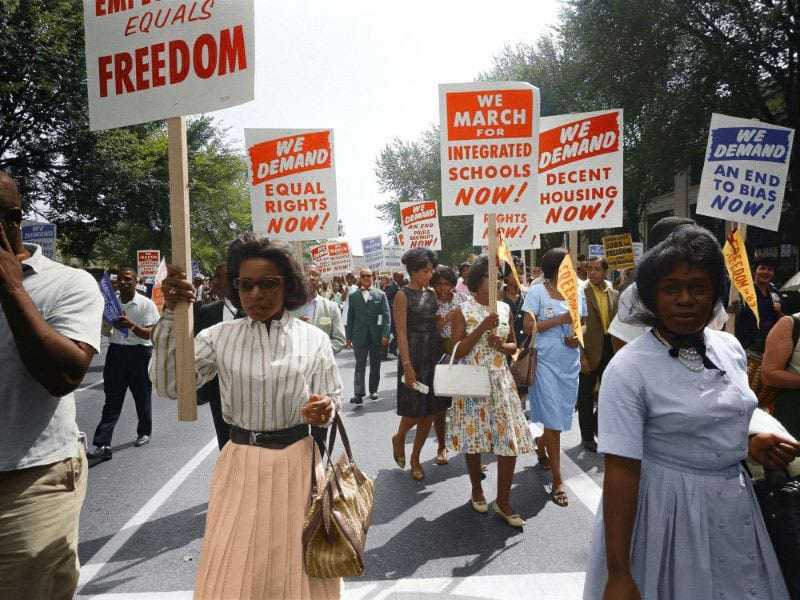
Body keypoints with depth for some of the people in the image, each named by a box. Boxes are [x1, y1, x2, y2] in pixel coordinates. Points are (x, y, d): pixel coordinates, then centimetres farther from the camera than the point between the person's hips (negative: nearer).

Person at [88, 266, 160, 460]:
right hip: (116, 352, 3)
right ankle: (103, 445, -1)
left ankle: (144, 433, 32)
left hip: (139, 353, -3)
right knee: (112, 401, 1)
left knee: (142, 397, 12)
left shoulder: (146, 304, -7)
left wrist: (132, 325, -31)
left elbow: (149, 334, -13)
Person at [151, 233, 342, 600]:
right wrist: (170, 315, -17)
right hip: (240, 464, 1)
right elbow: (169, 386, -10)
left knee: (296, 569, 15)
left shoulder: (313, 339, -4)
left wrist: (325, 409, -23)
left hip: (296, 462, 0)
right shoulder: (219, 336, -2)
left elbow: (334, 398, 1)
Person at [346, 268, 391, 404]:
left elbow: (386, 316, -2)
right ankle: (358, 393, -6)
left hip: (376, 336, 1)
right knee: (360, 365, -3)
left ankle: (373, 390, 23)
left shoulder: (381, 295, 2)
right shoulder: (352, 296, 5)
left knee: (375, 365, 10)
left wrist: (385, 335, -10)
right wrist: (349, 336, 2)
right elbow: (350, 317, 6)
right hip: (359, 336, 0)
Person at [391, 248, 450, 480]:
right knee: (415, 409, -1)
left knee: (431, 409, 9)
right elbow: (401, 333, -13)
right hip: (414, 354, -6)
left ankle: (415, 458, 24)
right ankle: (399, 438, 32)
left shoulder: (431, 293, 11)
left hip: (435, 352, 6)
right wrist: (407, 365, -18)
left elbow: (437, 323, 13)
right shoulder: (403, 295, -8)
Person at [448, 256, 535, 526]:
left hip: (501, 381, 3)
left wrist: (502, 345, -9)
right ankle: (476, 489, 32)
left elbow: (513, 345, 14)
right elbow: (457, 351, -11)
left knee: (510, 439, -2)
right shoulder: (463, 310, -6)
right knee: (473, 435, 8)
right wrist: (482, 328, -20)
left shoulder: (505, 308, 6)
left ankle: (503, 501, 12)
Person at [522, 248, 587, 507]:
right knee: (553, 419, -3)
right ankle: (558, 481, 6)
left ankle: (540, 447, 46)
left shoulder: (577, 292, 7)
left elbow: (584, 324, 15)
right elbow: (528, 327, -12)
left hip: (570, 362, 5)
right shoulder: (537, 292, -7)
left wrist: (578, 337, -6)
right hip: (546, 361, -5)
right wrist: (560, 319, -18)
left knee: (562, 415, 15)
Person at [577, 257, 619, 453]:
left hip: (610, 350, 5)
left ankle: (597, 424, 36)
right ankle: (587, 436, 23)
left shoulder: (614, 294, 7)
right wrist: (582, 356, -16)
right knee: (586, 395, 8)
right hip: (589, 351, -5)